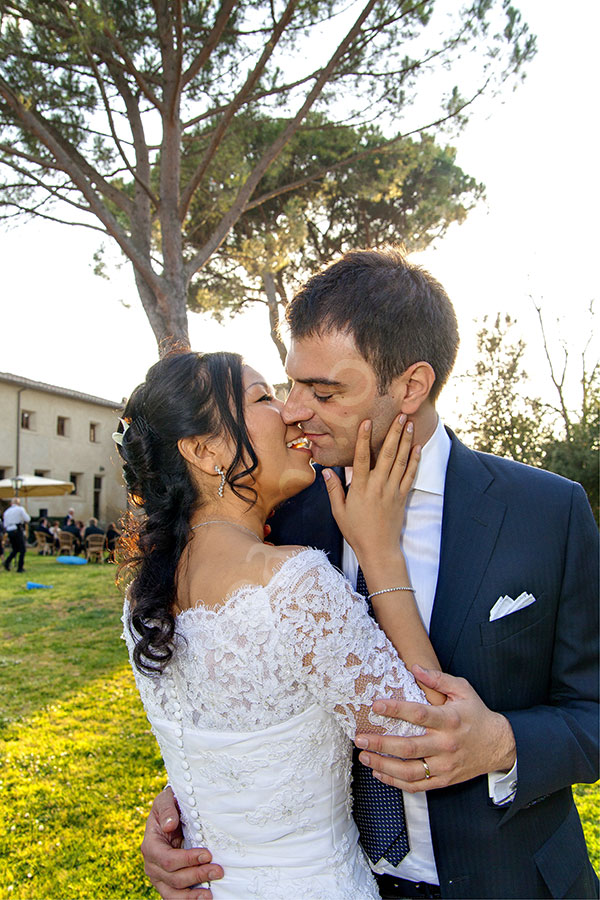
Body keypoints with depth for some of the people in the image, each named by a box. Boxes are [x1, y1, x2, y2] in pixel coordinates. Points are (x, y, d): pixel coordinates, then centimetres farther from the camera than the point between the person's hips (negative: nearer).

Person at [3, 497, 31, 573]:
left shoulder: (6, 511, 14)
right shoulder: (20, 509, -2)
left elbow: (5, 525, 13)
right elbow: (27, 519, -5)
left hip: (9, 532, 6)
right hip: (18, 531, -6)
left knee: (15, 549, 19)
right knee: (22, 549, 4)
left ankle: (7, 562, -3)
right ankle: (20, 568, 1)